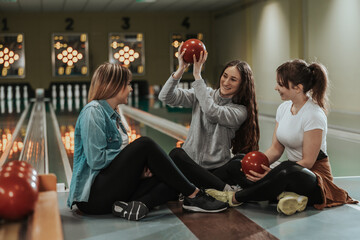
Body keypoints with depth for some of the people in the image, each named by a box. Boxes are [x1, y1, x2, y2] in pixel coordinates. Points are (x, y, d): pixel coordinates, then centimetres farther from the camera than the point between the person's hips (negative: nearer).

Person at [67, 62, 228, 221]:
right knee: (145, 144, -21)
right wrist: (138, 156, -10)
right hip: (93, 194, -9)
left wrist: (138, 166, -4)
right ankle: (194, 196, -16)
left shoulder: (112, 114, 19)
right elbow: (96, 159, -21)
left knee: (171, 182, -8)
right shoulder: (93, 112, -10)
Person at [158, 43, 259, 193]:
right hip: (191, 166, 2)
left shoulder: (240, 111, -1)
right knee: (176, 154, -31)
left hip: (218, 170, -2)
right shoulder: (203, 94, 7)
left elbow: (212, 112, -22)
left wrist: (197, 75, -21)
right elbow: (166, 97, -4)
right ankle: (225, 189, -29)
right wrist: (180, 70, -19)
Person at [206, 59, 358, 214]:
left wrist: (273, 173, -26)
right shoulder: (283, 108, 7)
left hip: (315, 174, -7)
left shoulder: (314, 115, -18)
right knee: (248, 178, -14)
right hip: (293, 168, 8)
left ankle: (235, 198, -23)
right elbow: (276, 148, 7)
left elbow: (308, 161, -18)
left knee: (287, 170, -40)